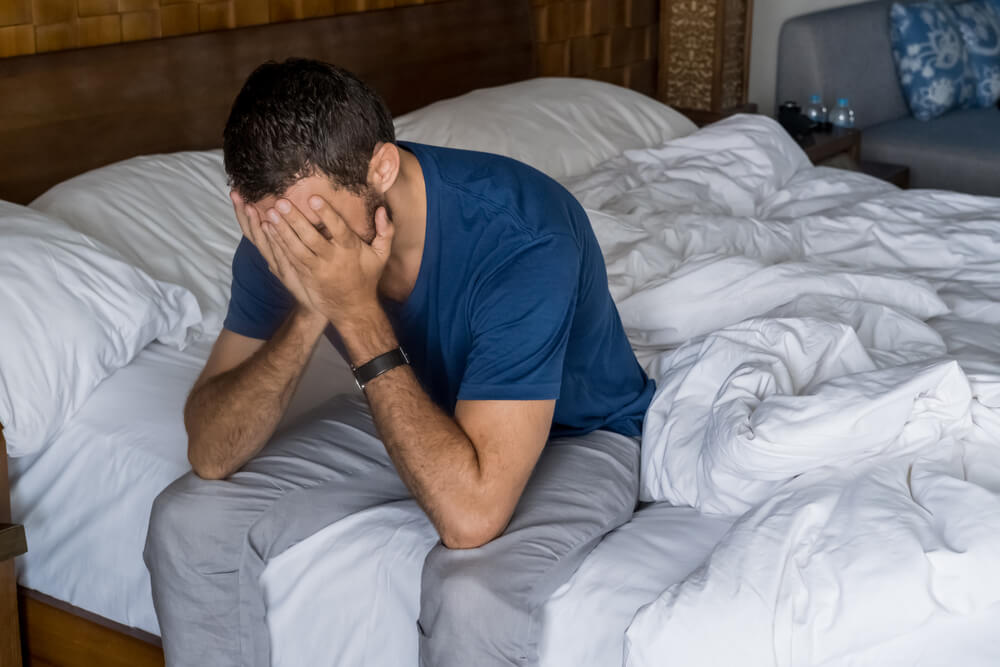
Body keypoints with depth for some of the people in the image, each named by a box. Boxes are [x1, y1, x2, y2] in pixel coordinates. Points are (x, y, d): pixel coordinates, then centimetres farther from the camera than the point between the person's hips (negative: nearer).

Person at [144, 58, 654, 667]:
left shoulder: (521, 238, -37)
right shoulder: (288, 231, -19)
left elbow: (470, 516, -41)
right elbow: (211, 455, -19)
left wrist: (356, 312, -41)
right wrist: (309, 313, -35)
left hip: (573, 434, -5)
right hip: (408, 411, 5)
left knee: (471, 594, -36)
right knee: (188, 522, -10)